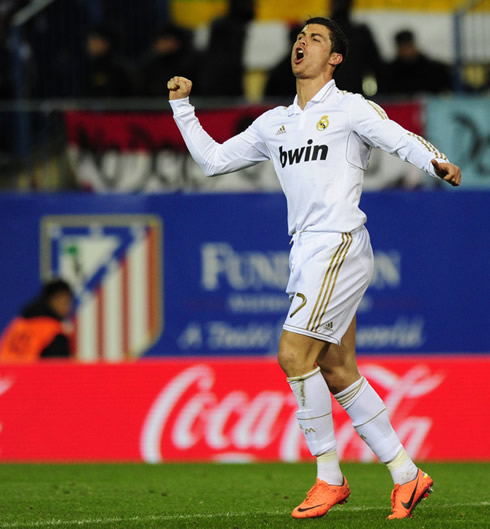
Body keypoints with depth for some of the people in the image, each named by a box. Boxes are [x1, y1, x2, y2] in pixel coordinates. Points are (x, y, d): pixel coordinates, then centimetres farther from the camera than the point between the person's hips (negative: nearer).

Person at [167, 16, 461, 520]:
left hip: (338, 246, -7)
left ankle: (329, 478, -5)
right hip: (306, 250, 7)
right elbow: (213, 159, 25)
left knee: (294, 355, -14)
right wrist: (182, 107, 18)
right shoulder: (274, 123, 19)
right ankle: (406, 476, 11)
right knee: (337, 373, 5)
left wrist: (437, 163, -35)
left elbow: (401, 138, -16)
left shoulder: (350, 109, -1)